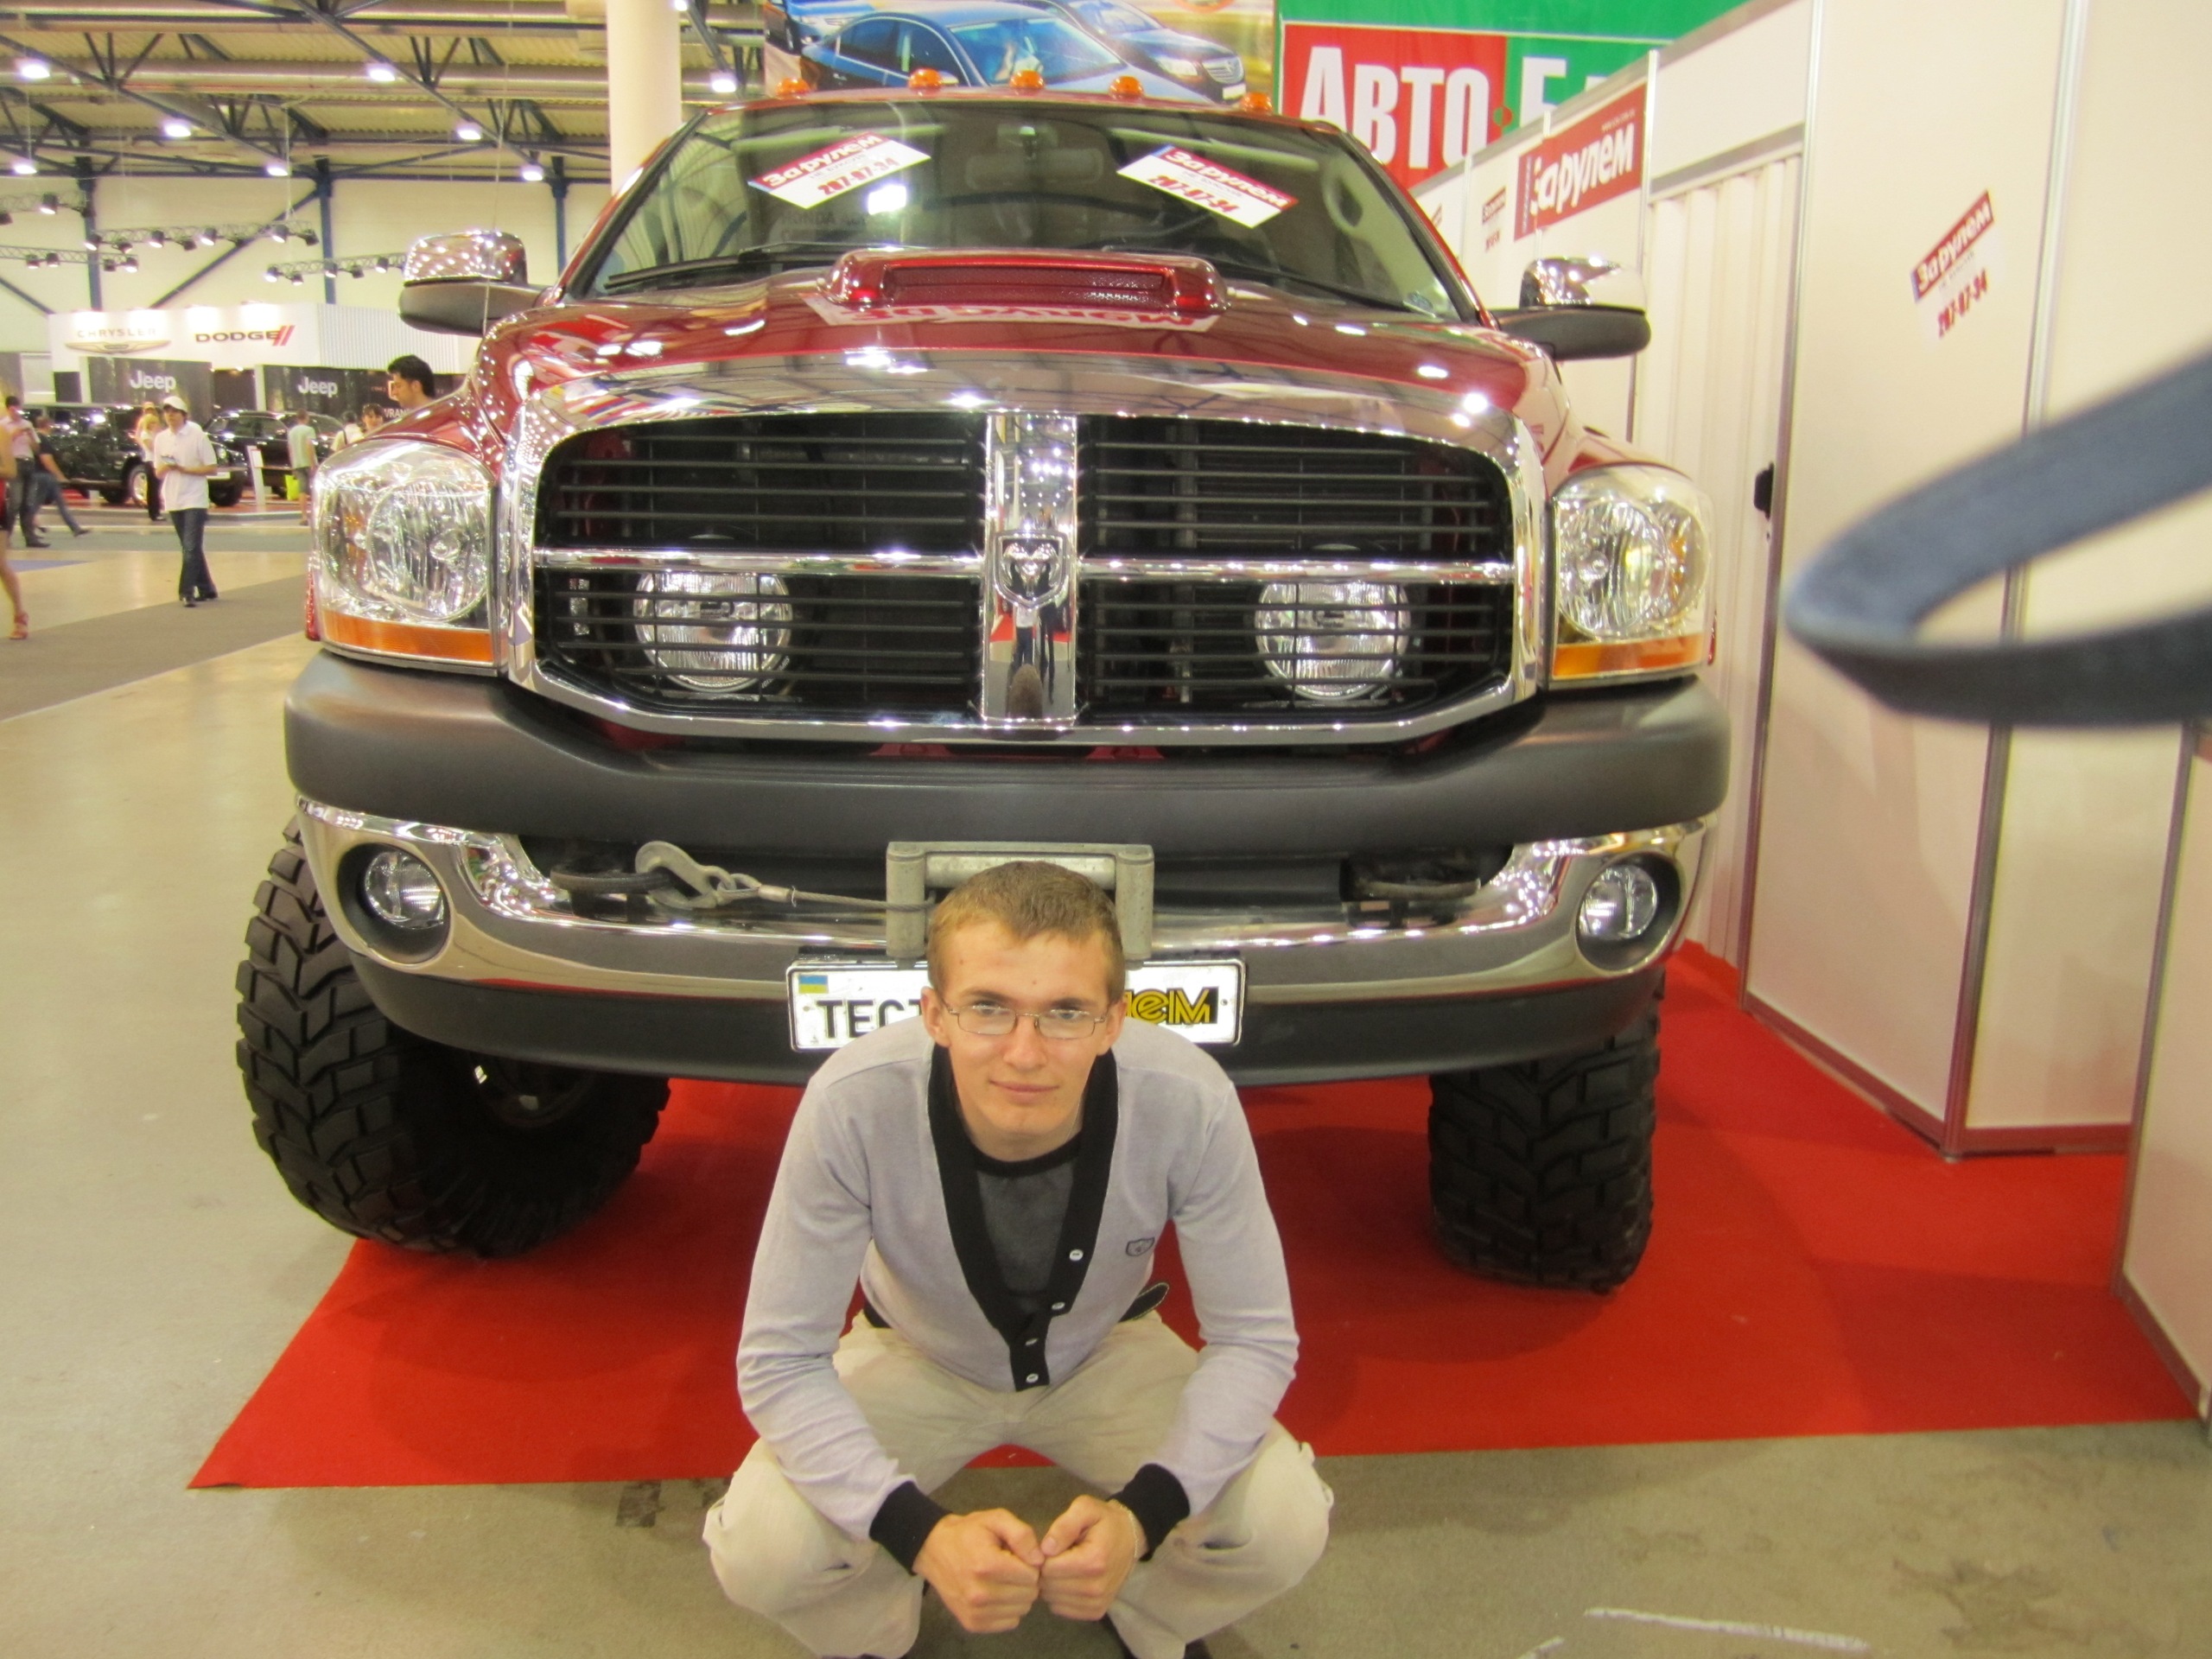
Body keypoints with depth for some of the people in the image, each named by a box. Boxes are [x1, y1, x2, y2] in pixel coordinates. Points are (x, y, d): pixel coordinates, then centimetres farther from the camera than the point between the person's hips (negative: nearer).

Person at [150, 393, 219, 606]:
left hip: (194, 499, -5)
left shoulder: (197, 436, -4)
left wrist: (185, 469, -17)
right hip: (173, 501, 5)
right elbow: (158, 473, 13)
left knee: (191, 548, -12)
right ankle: (206, 589, 19)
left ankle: (187, 592, -13)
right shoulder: (161, 439, 9)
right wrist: (165, 468, -10)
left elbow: (212, 468, -6)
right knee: (190, 548, 10)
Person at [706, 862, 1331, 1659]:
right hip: (917, 1357, 0)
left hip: (1105, 1354, 1)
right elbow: (780, 1361, -25)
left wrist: (1143, 1515, -36)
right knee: (758, 1549, -24)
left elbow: (1255, 1340, -20)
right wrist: (920, 1531, -39)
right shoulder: (852, 1104, -35)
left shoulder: (1191, 1102, -33)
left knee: (1285, 1525, -22)